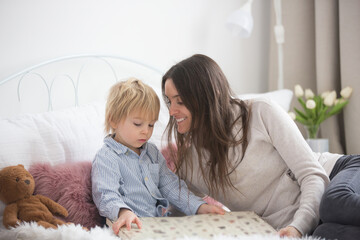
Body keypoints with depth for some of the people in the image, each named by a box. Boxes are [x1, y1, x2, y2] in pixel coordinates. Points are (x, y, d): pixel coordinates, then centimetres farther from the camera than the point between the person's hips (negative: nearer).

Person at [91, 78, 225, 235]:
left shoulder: (152, 152, 19)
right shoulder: (106, 158, -5)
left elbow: (170, 186, 21)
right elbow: (106, 195, -17)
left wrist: (200, 207, 8)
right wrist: (123, 212, -39)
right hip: (134, 227, -5)